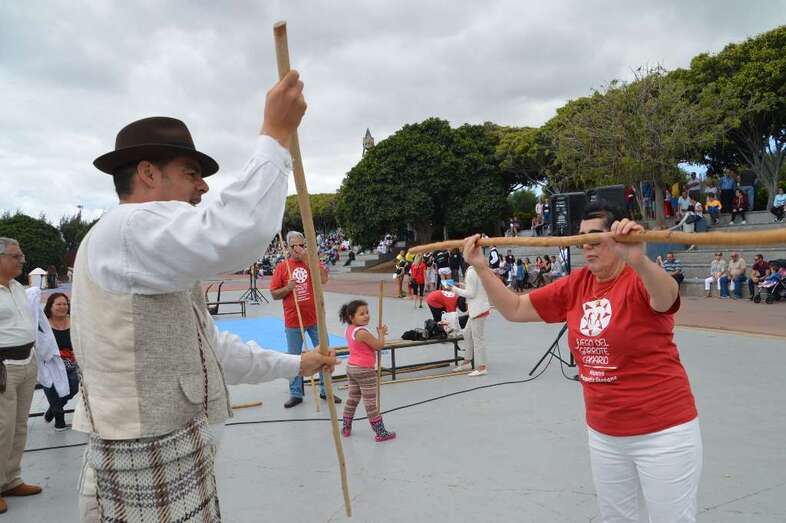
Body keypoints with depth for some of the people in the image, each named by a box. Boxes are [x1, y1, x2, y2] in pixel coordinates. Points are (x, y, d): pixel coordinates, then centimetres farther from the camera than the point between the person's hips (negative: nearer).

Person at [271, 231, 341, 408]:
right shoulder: (282, 267, 1)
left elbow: (323, 279, -19)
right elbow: (274, 294, 3)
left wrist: (307, 259, -20)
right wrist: (288, 288, -16)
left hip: (316, 319, 0)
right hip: (293, 321, 0)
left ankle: (325, 390, 23)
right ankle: (296, 394, 22)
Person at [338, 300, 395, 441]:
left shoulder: (349, 330, 5)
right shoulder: (362, 332, -23)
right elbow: (379, 346, -15)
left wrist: (378, 334, 10)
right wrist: (381, 333, 0)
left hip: (351, 367, 9)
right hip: (364, 370, -9)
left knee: (352, 398, 19)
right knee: (371, 402, -2)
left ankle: (346, 428, 28)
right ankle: (380, 433, 5)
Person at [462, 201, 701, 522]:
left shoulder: (640, 280, -16)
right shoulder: (576, 286, 1)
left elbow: (666, 298, -40)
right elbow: (514, 309, 5)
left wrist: (638, 260, -60)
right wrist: (480, 268, -5)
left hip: (663, 433, -6)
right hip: (603, 434, 6)